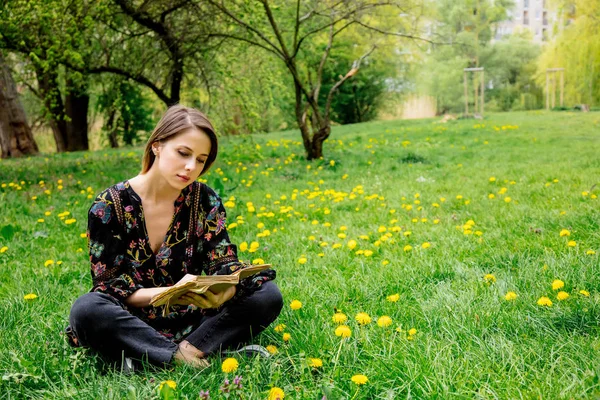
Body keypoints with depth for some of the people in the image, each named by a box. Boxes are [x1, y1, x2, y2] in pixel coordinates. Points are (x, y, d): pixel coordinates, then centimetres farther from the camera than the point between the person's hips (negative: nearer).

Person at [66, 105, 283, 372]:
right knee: (86, 310, -33)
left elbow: (224, 263, -6)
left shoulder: (205, 201, -1)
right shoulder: (108, 207, -9)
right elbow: (108, 287, -12)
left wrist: (223, 292, -31)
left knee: (267, 294, -17)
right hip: (131, 324, -3)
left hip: (192, 321, 3)